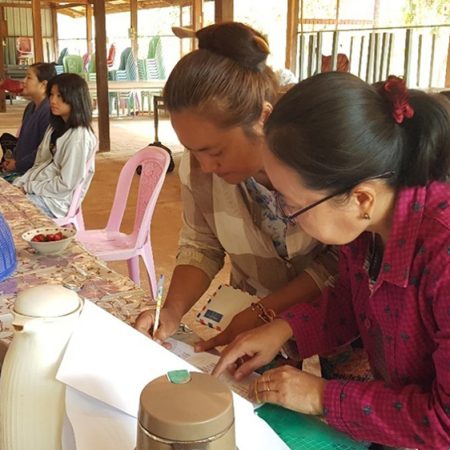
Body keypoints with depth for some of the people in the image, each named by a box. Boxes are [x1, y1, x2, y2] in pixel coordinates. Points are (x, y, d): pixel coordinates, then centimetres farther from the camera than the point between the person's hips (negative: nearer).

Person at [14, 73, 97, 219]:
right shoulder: (56, 126, 10)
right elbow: (40, 162, 12)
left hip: (55, 200, -8)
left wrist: (28, 187, -13)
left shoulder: (78, 138, -20)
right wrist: (22, 183, -4)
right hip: (38, 188, 8)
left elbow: (65, 184, -21)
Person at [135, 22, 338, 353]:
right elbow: (201, 245, -1)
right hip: (251, 313, 3)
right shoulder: (198, 165, -14)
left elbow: (344, 259, -16)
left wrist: (263, 313, -21)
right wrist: (173, 310, -16)